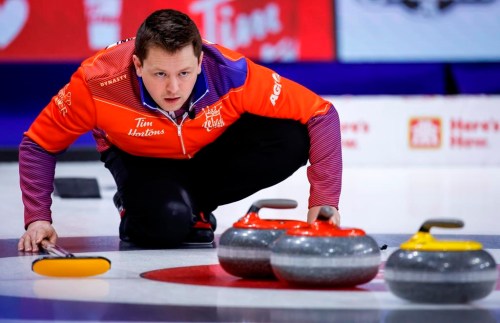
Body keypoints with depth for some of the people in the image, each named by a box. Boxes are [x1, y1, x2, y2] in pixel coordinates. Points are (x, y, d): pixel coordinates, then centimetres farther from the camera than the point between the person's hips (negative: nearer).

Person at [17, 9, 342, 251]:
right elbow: (39, 144, -20)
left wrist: (324, 201, -33)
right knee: (167, 224, -35)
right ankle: (139, 209, 4)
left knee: (291, 140, -27)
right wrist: (38, 219, -28)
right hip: (140, 159, -2)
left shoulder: (231, 74, -35)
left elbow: (321, 115, -28)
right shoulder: (100, 82, -35)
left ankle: (192, 205, -5)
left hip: (213, 152, 2)